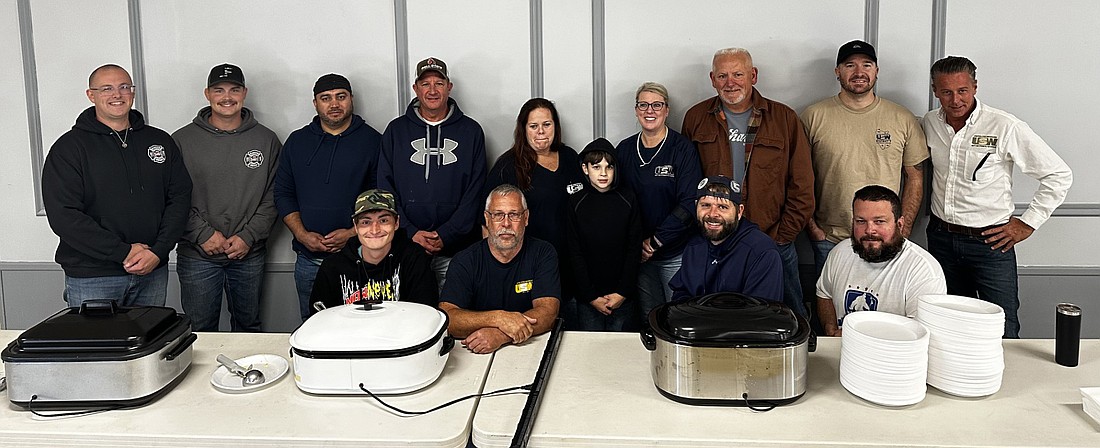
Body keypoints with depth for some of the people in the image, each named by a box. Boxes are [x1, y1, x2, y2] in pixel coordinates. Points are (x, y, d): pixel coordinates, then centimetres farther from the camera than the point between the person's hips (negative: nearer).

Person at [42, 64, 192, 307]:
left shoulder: (161, 141, 8)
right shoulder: (70, 146, -3)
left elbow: (180, 198, 4)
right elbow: (63, 216, -12)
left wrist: (158, 251, -10)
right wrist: (124, 253, -16)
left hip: (153, 272, 3)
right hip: (91, 278, -3)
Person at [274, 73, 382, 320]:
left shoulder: (372, 141, 2)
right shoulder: (297, 141, 12)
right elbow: (283, 194, 11)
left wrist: (353, 233, -13)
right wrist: (302, 234, -4)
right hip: (308, 260, 3)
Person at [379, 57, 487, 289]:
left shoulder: (471, 131, 6)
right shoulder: (396, 130, 9)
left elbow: (475, 191, 0)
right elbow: (385, 187, 5)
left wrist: (446, 234, -10)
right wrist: (410, 232, -9)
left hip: (456, 248, -1)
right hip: (407, 246, 1)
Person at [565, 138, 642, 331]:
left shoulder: (628, 199, 0)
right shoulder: (576, 203, -1)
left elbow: (634, 249, 0)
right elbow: (574, 253, -2)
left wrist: (623, 293, -8)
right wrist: (592, 297, -8)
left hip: (623, 296, 0)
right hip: (587, 298, 0)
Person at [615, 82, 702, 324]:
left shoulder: (682, 148, -6)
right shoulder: (624, 150, 6)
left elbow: (689, 202, -12)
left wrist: (656, 241, -13)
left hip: (676, 254, -3)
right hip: (638, 254, 3)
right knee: (648, 320, 9)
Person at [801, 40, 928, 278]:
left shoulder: (904, 119, 4)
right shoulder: (814, 117, 0)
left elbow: (915, 177, 8)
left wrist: (904, 231, 1)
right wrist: (812, 228, -4)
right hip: (828, 240, -1)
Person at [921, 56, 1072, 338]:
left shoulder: (1006, 127, -13)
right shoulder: (928, 124, 2)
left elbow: (1059, 175, -7)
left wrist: (1027, 224, -7)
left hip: (990, 242, -4)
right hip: (941, 238, 4)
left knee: (1003, 333, -2)